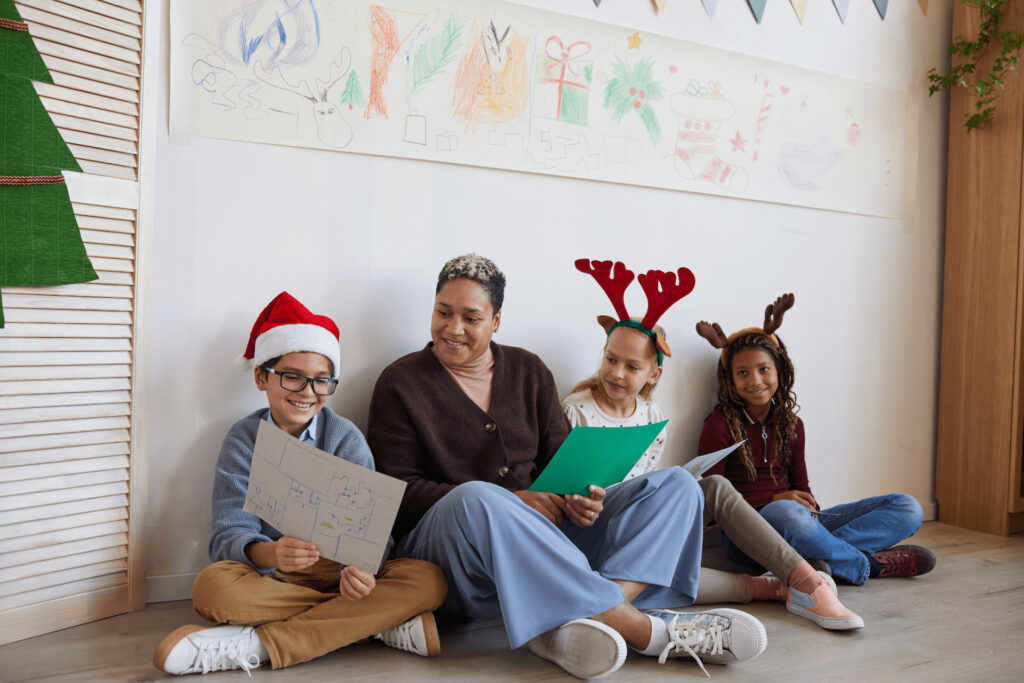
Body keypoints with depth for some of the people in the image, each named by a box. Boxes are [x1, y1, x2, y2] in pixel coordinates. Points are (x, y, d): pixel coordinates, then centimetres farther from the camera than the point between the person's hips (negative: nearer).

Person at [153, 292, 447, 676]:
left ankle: (255, 645, -26)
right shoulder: (244, 439, 0)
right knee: (212, 586, -32)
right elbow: (230, 533, -12)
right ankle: (380, 623, -25)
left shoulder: (346, 439, 0)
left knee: (428, 580, -25)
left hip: (337, 571, 1)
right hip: (269, 576, -1)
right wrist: (270, 553, -36)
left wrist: (358, 569, -34)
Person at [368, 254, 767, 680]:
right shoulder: (401, 383, 3)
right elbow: (397, 490, -6)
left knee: (676, 485, -9)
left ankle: (576, 624, -36)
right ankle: (644, 627, -33)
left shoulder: (528, 371, 14)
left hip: (547, 532, 5)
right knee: (474, 498, -41)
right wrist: (505, 501, -18)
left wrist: (578, 496, -13)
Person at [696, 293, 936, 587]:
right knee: (788, 513, -43)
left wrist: (813, 511, -7)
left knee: (908, 507, -4)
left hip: (801, 523, 6)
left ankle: (822, 556, -26)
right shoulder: (720, 425, -2)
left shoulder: (791, 425, 15)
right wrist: (773, 501, -17)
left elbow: (800, 488, 18)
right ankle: (867, 564, -15)